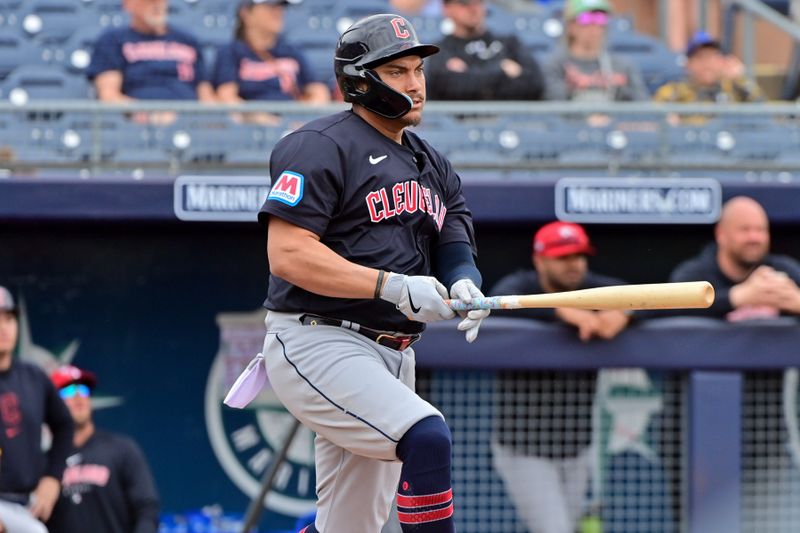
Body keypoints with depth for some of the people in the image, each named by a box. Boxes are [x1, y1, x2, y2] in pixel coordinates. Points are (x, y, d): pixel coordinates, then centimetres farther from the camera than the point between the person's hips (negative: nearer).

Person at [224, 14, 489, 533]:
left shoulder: (433, 166, 18)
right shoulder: (321, 146, -8)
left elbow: (454, 250, 14)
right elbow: (287, 256, -18)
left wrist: (465, 286, -11)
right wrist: (394, 287, -24)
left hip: (392, 356, 8)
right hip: (317, 345, -8)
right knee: (427, 437, -29)